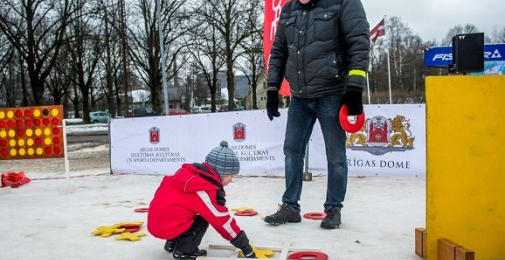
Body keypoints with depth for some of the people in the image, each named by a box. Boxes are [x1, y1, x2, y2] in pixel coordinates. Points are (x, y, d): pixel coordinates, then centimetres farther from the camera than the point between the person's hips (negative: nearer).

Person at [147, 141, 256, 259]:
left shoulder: (192, 174, 4)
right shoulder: (204, 192, -20)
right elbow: (222, 221, -15)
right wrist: (244, 245, -6)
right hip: (166, 226, -8)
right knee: (203, 219, -2)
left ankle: (173, 243, 22)